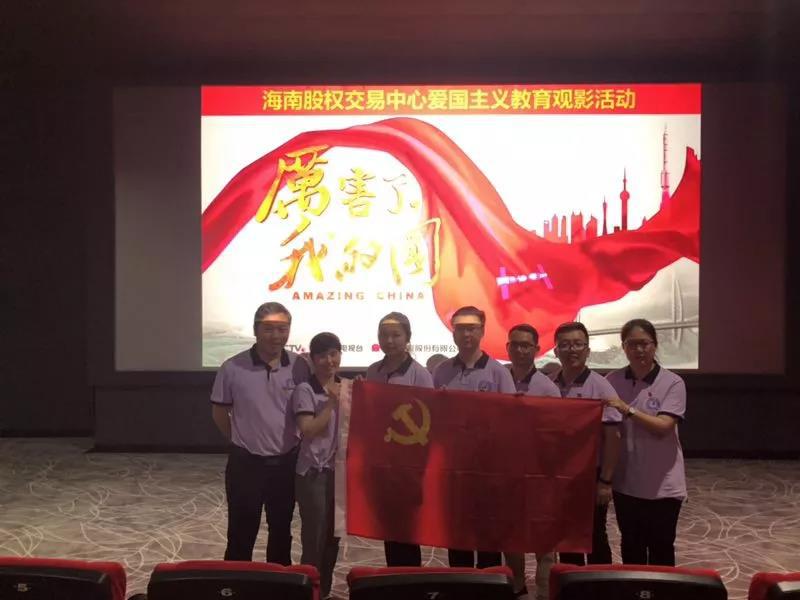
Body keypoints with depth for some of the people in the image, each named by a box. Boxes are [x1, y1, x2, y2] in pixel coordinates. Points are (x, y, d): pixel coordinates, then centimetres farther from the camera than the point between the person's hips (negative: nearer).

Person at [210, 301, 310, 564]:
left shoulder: (300, 367, -7)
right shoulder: (233, 368, -12)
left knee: (281, 532, 18)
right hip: (246, 463, -2)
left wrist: (296, 441, 3)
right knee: (241, 535, 9)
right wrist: (242, 442, 7)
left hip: (286, 462, 2)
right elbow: (219, 412, 1)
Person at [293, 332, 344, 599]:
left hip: (341, 470, 6)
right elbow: (308, 431, -18)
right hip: (314, 473, -6)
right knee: (314, 538, 0)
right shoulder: (305, 390, -10)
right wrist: (332, 402, -18)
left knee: (333, 536, 13)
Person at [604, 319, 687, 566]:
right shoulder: (612, 381, 0)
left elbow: (663, 427, -19)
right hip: (625, 481, 3)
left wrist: (628, 410, -27)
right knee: (631, 546, 16)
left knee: (660, 547, 8)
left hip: (662, 484, -3)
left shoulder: (672, 383, -9)